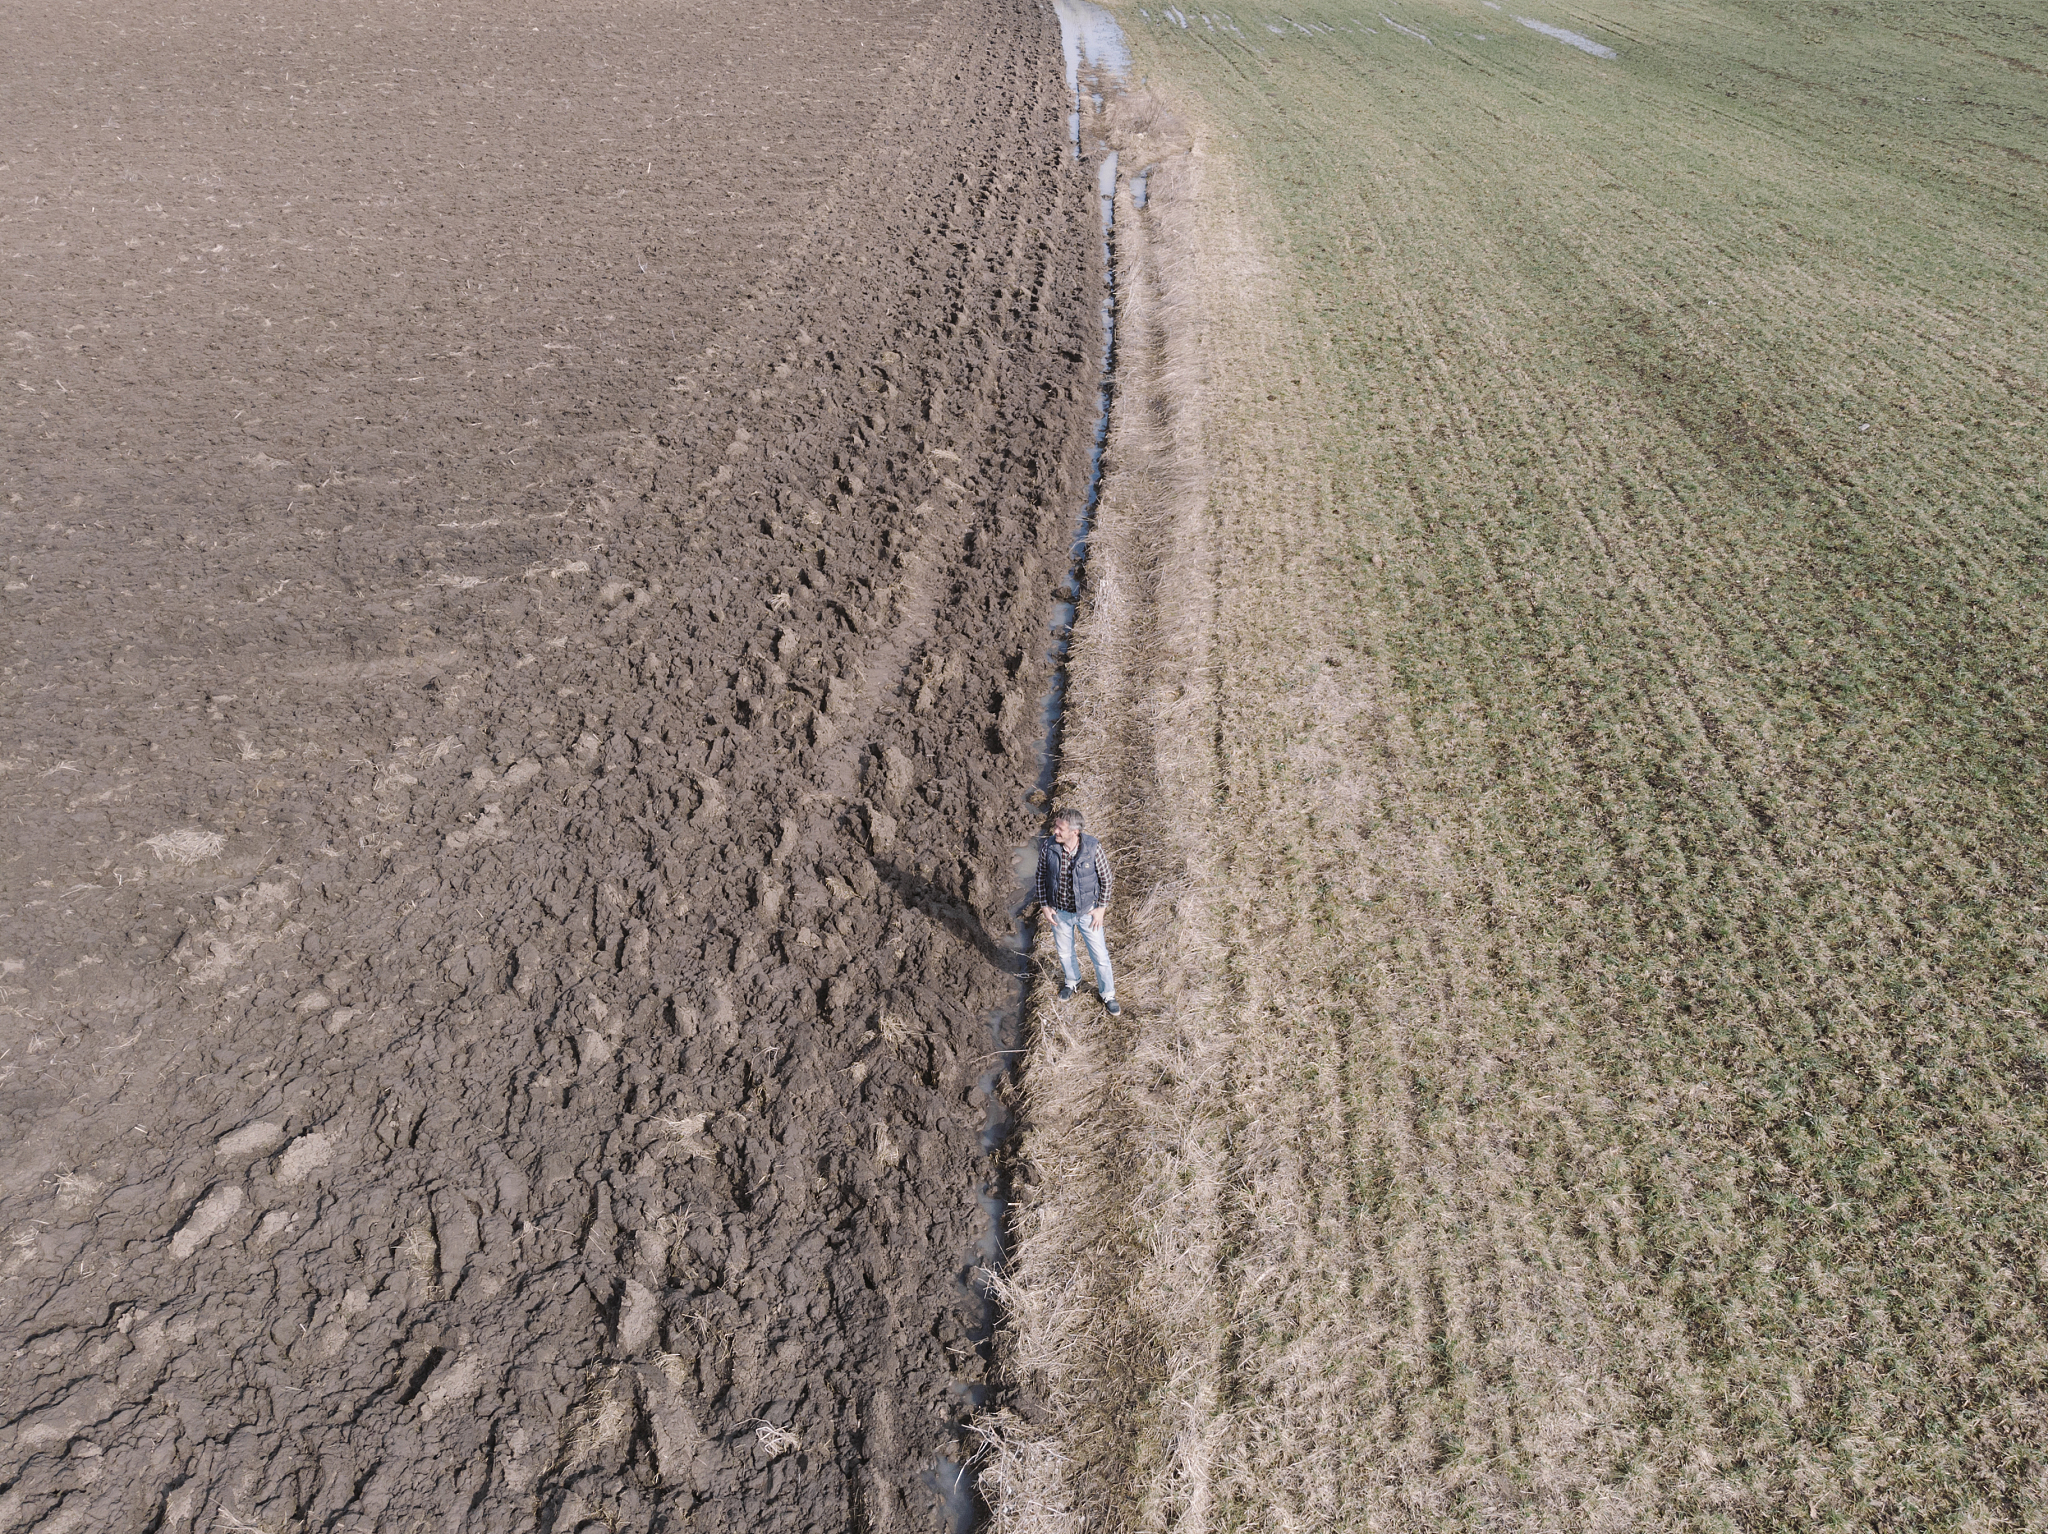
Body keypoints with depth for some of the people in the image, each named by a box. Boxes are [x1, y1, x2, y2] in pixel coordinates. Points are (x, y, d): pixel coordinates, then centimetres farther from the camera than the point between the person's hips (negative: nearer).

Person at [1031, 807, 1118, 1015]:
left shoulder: (1093, 848, -24)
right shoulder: (1048, 847, -18)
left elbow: (1105, 879, -9)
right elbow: (1041, 876, -2)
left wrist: (1101, 908, -9)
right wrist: (1044, 906, -3)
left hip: (1087, 912, -2)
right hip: (1059, 912, 2)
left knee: (1099, 955, 11)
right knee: (1064, 952, 23)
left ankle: (1108, 994, 35)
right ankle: (1072, 980, 53)